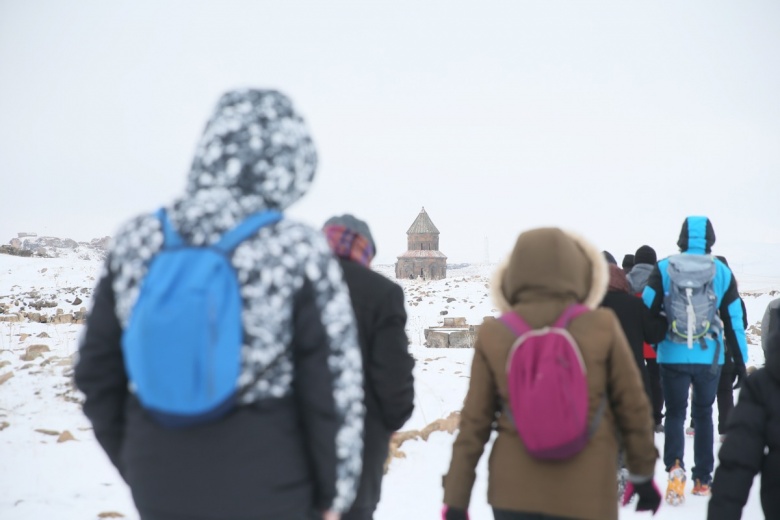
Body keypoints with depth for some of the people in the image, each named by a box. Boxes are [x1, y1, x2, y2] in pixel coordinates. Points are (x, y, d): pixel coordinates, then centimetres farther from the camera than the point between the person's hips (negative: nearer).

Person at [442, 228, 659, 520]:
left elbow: (474, 425, -2)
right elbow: (633, 408, 2)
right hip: (586, 495, -2)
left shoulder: (493, 335, -5)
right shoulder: (603, 328, -8)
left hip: (513, 494, 2)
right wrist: (643, 474, 16)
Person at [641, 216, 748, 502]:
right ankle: (702, 479, 18)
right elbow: (734, 320, 4)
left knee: (675, 412, 11)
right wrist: (741, 360, 11)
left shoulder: (663, 268, -3)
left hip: (673, 356, -1)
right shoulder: (722, 272, 1)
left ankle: (674, 465, -13)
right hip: (709, 357, 1)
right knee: (703, 414, 16)